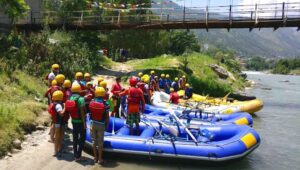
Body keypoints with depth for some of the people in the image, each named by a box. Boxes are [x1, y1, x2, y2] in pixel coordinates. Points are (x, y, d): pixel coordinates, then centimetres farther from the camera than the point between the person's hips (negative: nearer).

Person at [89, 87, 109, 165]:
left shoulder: (91, 102, -5)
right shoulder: (105, 103, -13)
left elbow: (90, 112, 0)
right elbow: (107, 116, -9)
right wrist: (106, 125, 3)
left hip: (93, 123, 3)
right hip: (101, 124, -3)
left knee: (94, 141, 13)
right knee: (100, 142, 7)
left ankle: (95, 157, 22)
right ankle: (100, 159, 13)